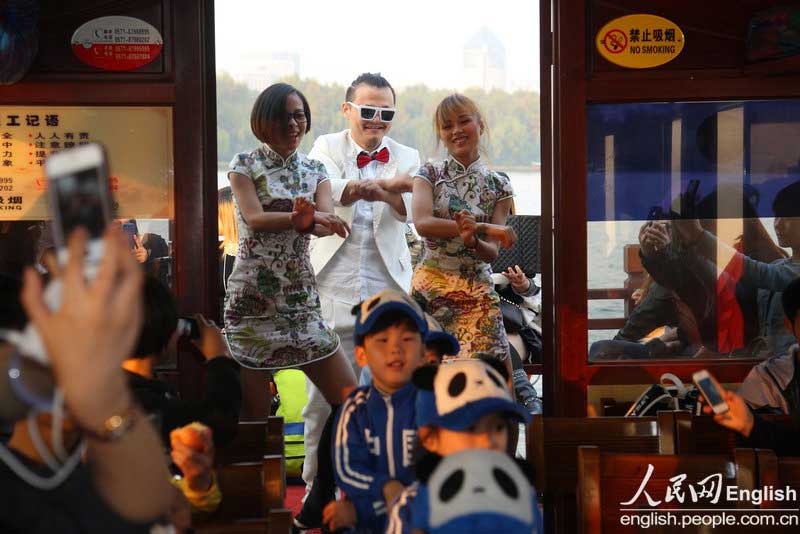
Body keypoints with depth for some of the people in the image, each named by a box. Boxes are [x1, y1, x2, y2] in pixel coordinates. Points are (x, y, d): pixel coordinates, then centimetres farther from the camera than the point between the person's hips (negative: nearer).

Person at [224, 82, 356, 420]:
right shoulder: (244, 164, 3)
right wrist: (304, 217, -28)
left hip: (301, 297, 4)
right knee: (253, 414, -1)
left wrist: (306, 219, -29)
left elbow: (327, 223, -5)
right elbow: (254, 217, -13)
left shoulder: (315, 172, 12)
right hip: (252, 297, -3)